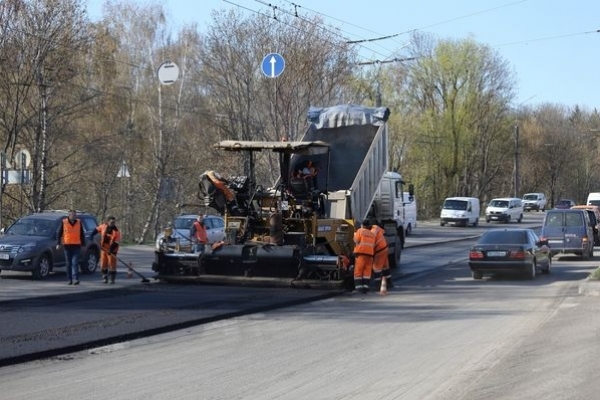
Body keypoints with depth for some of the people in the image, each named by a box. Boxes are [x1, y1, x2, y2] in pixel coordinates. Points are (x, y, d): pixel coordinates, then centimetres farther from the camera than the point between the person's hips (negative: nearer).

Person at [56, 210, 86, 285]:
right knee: (68, 263, 5)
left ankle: (75, 279, -15)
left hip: (76, 246, 0)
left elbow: (82, 234, 12)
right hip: (67, 246, 0)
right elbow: (59, 233, 4)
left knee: (75, 263, -10)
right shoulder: (64, 222, 1)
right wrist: (58, 243, -3)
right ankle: (70, 279, 11)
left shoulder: (79, 222, 6)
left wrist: (83, 244, 10)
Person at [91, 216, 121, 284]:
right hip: (103, 248, 4)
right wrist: (92, 235, 1)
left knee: (112, 264, -4)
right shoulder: (103, 226, -3)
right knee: (103, 263, 6)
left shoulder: (116, 231, -15)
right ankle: (105, 278, 16)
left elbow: (116, 242, -18)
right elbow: (97, 229, 15)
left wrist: (111, 249, -27)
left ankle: (112, 278, 6)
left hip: (111, 250, -4)